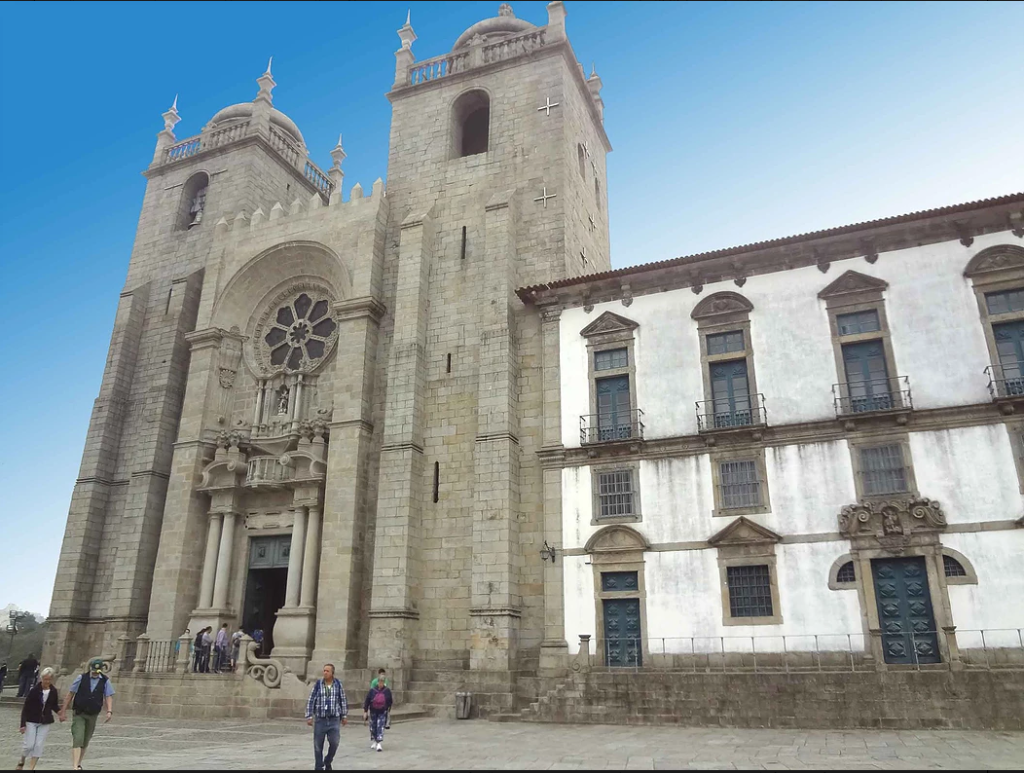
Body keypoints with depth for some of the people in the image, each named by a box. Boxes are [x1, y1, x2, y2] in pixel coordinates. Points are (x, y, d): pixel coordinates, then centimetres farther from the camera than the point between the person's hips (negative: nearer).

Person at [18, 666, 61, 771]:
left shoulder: (53, 691, -2)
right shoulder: (34, 691, -14)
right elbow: (25, 708, -8)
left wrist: (60, 711, -10)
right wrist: (23, 724, -11)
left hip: (45, 722, 3)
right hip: (31, 721, -3)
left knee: (39, 745, -1)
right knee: (29, 745, -2)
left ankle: (31, 768, 9)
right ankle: (21, 762, 27)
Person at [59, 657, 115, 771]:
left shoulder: (105, 681, -4)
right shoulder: (81, 678, -7)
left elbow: (109, 697, -7)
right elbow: (70, 694, -1)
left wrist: (109, 711, -20)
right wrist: (63, 711, -2)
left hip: (93, 715, 2)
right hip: (79, 714, -2)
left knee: (85, 742, 14)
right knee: (77, 739, -16)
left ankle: (78, 764, 32)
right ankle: (75, 767, -18)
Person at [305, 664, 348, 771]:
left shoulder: (338, 685, 1)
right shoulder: (317, 684, -3)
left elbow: (343, 701, 7)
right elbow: (310, 701, -1)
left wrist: (344, 716, 7)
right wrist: (309, 717, -7)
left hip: (334, 720, 0)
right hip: (320, 719, 0)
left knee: (334, 743, -6)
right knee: (318, 745, 3)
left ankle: (328, 762, 21)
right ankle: (319, 767, 19)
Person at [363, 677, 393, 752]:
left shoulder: (387, 691, -6)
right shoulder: (372, 690, -9)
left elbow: (390, 702, 7)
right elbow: (367, 701, -5)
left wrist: (388, 709, 11)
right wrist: (365, 712, -6)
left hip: (382, 712, -1)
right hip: (373, 712, 1)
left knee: (380, 727, -10)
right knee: (373, 726, 11)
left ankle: (378, 744, -12)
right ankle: (373, 741, 32)